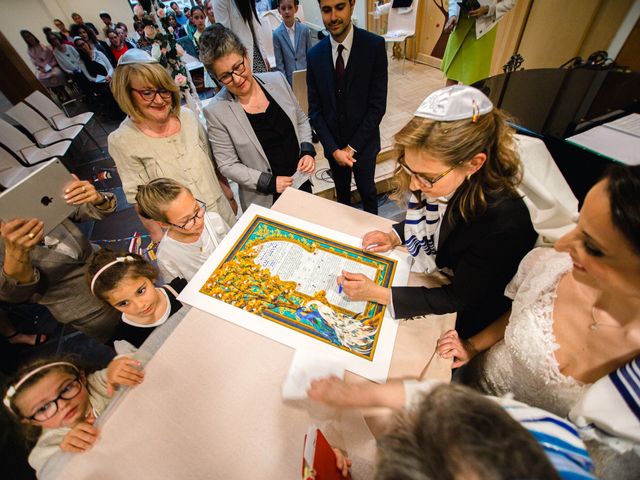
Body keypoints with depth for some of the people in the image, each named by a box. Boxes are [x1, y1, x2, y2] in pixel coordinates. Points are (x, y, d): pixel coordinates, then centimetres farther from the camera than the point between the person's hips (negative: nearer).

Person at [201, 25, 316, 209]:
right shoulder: (216, 111, -15)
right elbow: (228, 165, -12)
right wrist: (270, 182, -19)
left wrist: (307, 151, -10)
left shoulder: (277, 80, -5)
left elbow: (301, 120, 6)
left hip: (301, 181, 4)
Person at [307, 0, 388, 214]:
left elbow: (378, 104, -14)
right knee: (341, 192, 21)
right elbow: (315, 110, -3)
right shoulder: (314, 55, -5)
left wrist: (353, 146, -15)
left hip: (363, 142, -2)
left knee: (367, 191, 16)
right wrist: (333, 148, -12)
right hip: (333, 143, 2)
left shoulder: (374, 45, -13)